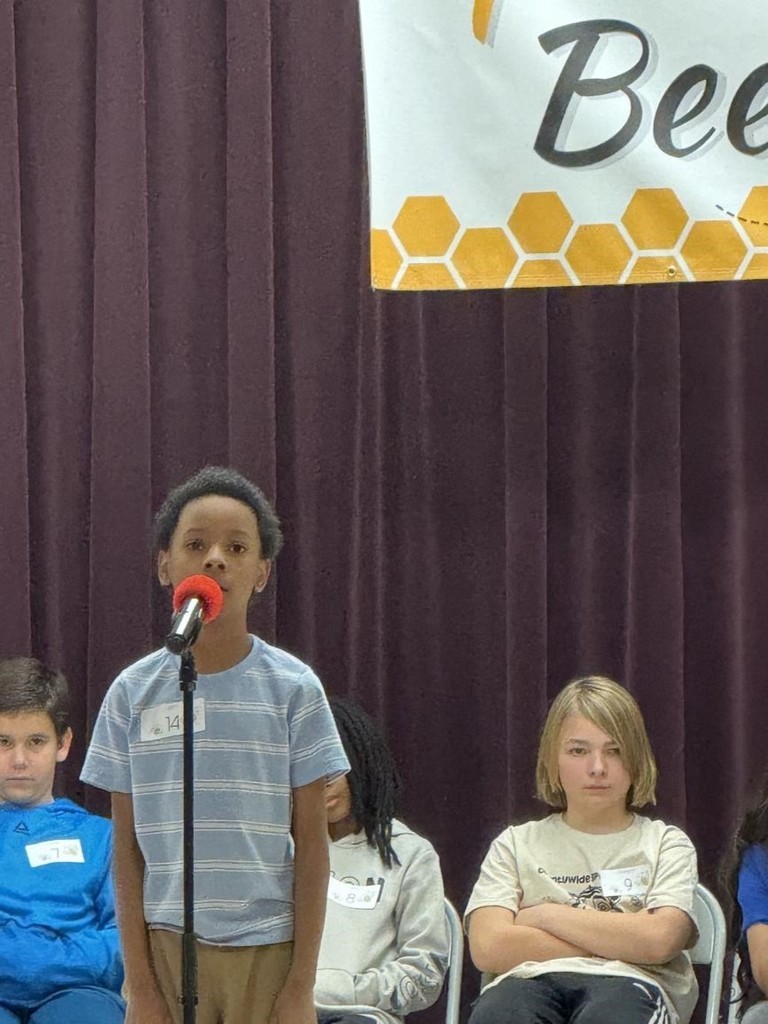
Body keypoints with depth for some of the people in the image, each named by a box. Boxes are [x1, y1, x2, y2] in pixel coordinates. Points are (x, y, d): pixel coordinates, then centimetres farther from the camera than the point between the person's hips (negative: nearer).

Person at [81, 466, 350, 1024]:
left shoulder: (293, 688, 0)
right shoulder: (133, 692, 3)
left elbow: (311, 843, 1)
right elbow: (128, 848, 6)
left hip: (268, 951, -1)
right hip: (169, 949, 1)